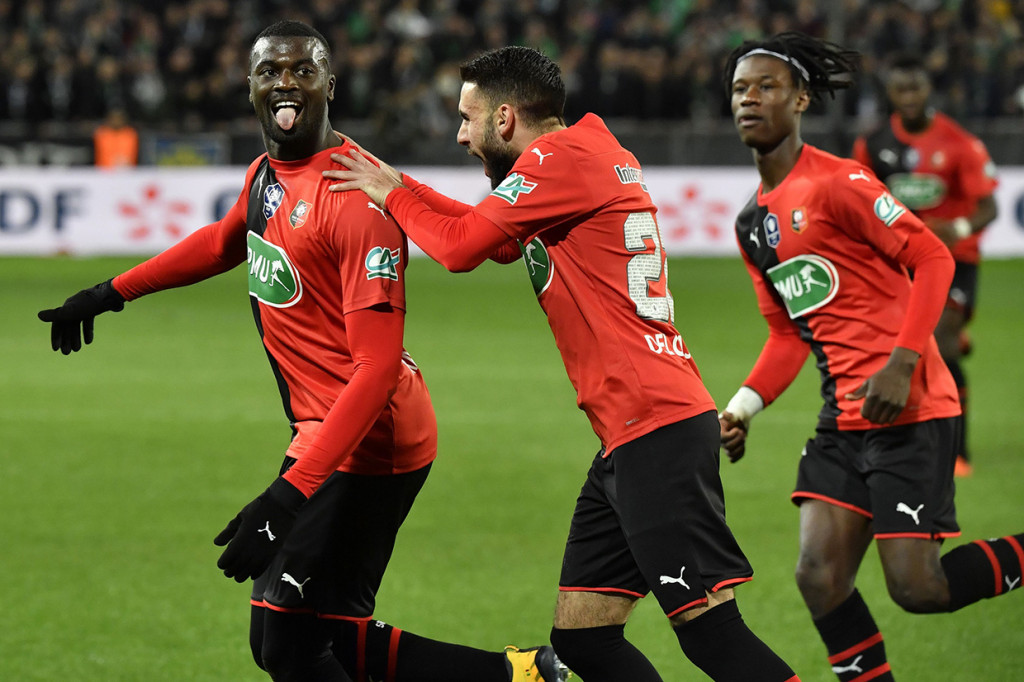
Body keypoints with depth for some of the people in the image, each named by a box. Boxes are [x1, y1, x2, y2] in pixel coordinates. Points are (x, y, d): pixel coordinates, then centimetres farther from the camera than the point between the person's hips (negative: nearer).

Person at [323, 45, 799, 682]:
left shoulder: (561, 156, -9)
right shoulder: (596, 154, 20)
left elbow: (461, 246, -7)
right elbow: (499, 241, 34)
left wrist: (393, 196, 11)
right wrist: (395, 185, 29)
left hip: (656, 428, -10)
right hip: (629, 440, 10)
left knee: (709, 629, -14)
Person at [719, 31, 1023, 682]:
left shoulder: (836, 182, -10)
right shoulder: (753, 224, 16)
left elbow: (932, 258, -13)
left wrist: (901, 364, -22)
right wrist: (743, 408, 7)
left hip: (910, 411, -8)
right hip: (843, 420, 8)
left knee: (917, 588, -11)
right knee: (819, 579, -5)